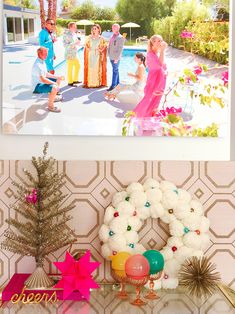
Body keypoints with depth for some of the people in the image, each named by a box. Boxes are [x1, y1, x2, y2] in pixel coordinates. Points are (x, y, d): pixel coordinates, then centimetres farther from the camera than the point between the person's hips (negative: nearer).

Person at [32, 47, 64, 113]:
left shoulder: (42, 61, 5)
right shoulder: (38, 65, -27)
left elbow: (46, 74, 16)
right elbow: (43, 79, -33)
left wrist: (57, 77, 8)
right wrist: (54, 83, -24)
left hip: (42, 82, 11)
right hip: (37, 87, -11)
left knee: (58, 79, 22)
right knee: (54, 87, -33)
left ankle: (53, 97, 36)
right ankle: (50, 106, -17)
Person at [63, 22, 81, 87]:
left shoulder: (74, 34, 9)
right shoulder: (66, 35, -16)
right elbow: (65, 45, -21)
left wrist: (78, 41, 0)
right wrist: (75, 43, -26)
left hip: (75, 54, 9)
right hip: (69, 54, -9)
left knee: (77, 66, 17)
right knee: (70, 68, -1)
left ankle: (75, 80, 30)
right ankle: (70, 82, 10)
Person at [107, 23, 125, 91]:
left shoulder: (120, 38, -11)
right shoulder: (112, 36, 13)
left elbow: (120, 49, -15)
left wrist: (117, 58, -19)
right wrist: (109, 55, 12)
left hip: (116, 58, -8)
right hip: (111, 57, 8)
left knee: (115, 71, -4)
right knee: (116, 70, 16)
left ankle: (113, 85, -1)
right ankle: (117, 83, 25)